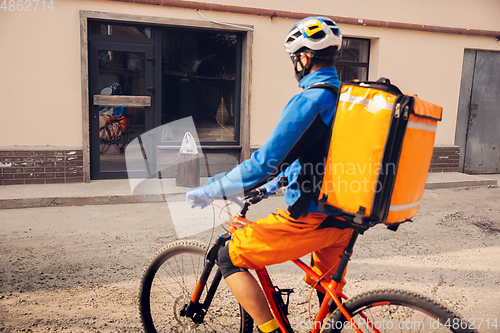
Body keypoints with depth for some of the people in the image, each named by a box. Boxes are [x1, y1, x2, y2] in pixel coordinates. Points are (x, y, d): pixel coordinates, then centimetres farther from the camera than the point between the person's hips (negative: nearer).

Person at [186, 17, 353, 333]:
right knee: (330, 298, 27)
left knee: (230, 258, 5)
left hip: (312, 219, -9)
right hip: (347, 218, 9)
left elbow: (264, 163, -22)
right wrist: (278, 181, 29)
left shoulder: (310, 100, -17)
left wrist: (206, 192, -11)